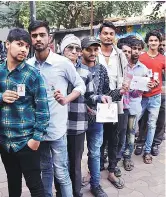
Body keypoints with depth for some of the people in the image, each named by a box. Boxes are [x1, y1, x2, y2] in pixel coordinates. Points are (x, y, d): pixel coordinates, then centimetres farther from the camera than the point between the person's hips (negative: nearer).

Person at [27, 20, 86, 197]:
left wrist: (66, 99, -16)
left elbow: (81, 85, -1)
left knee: (60, 173, 3)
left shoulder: (63, 62, -9)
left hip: (56, 127, -4)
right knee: (45, 169, 21)